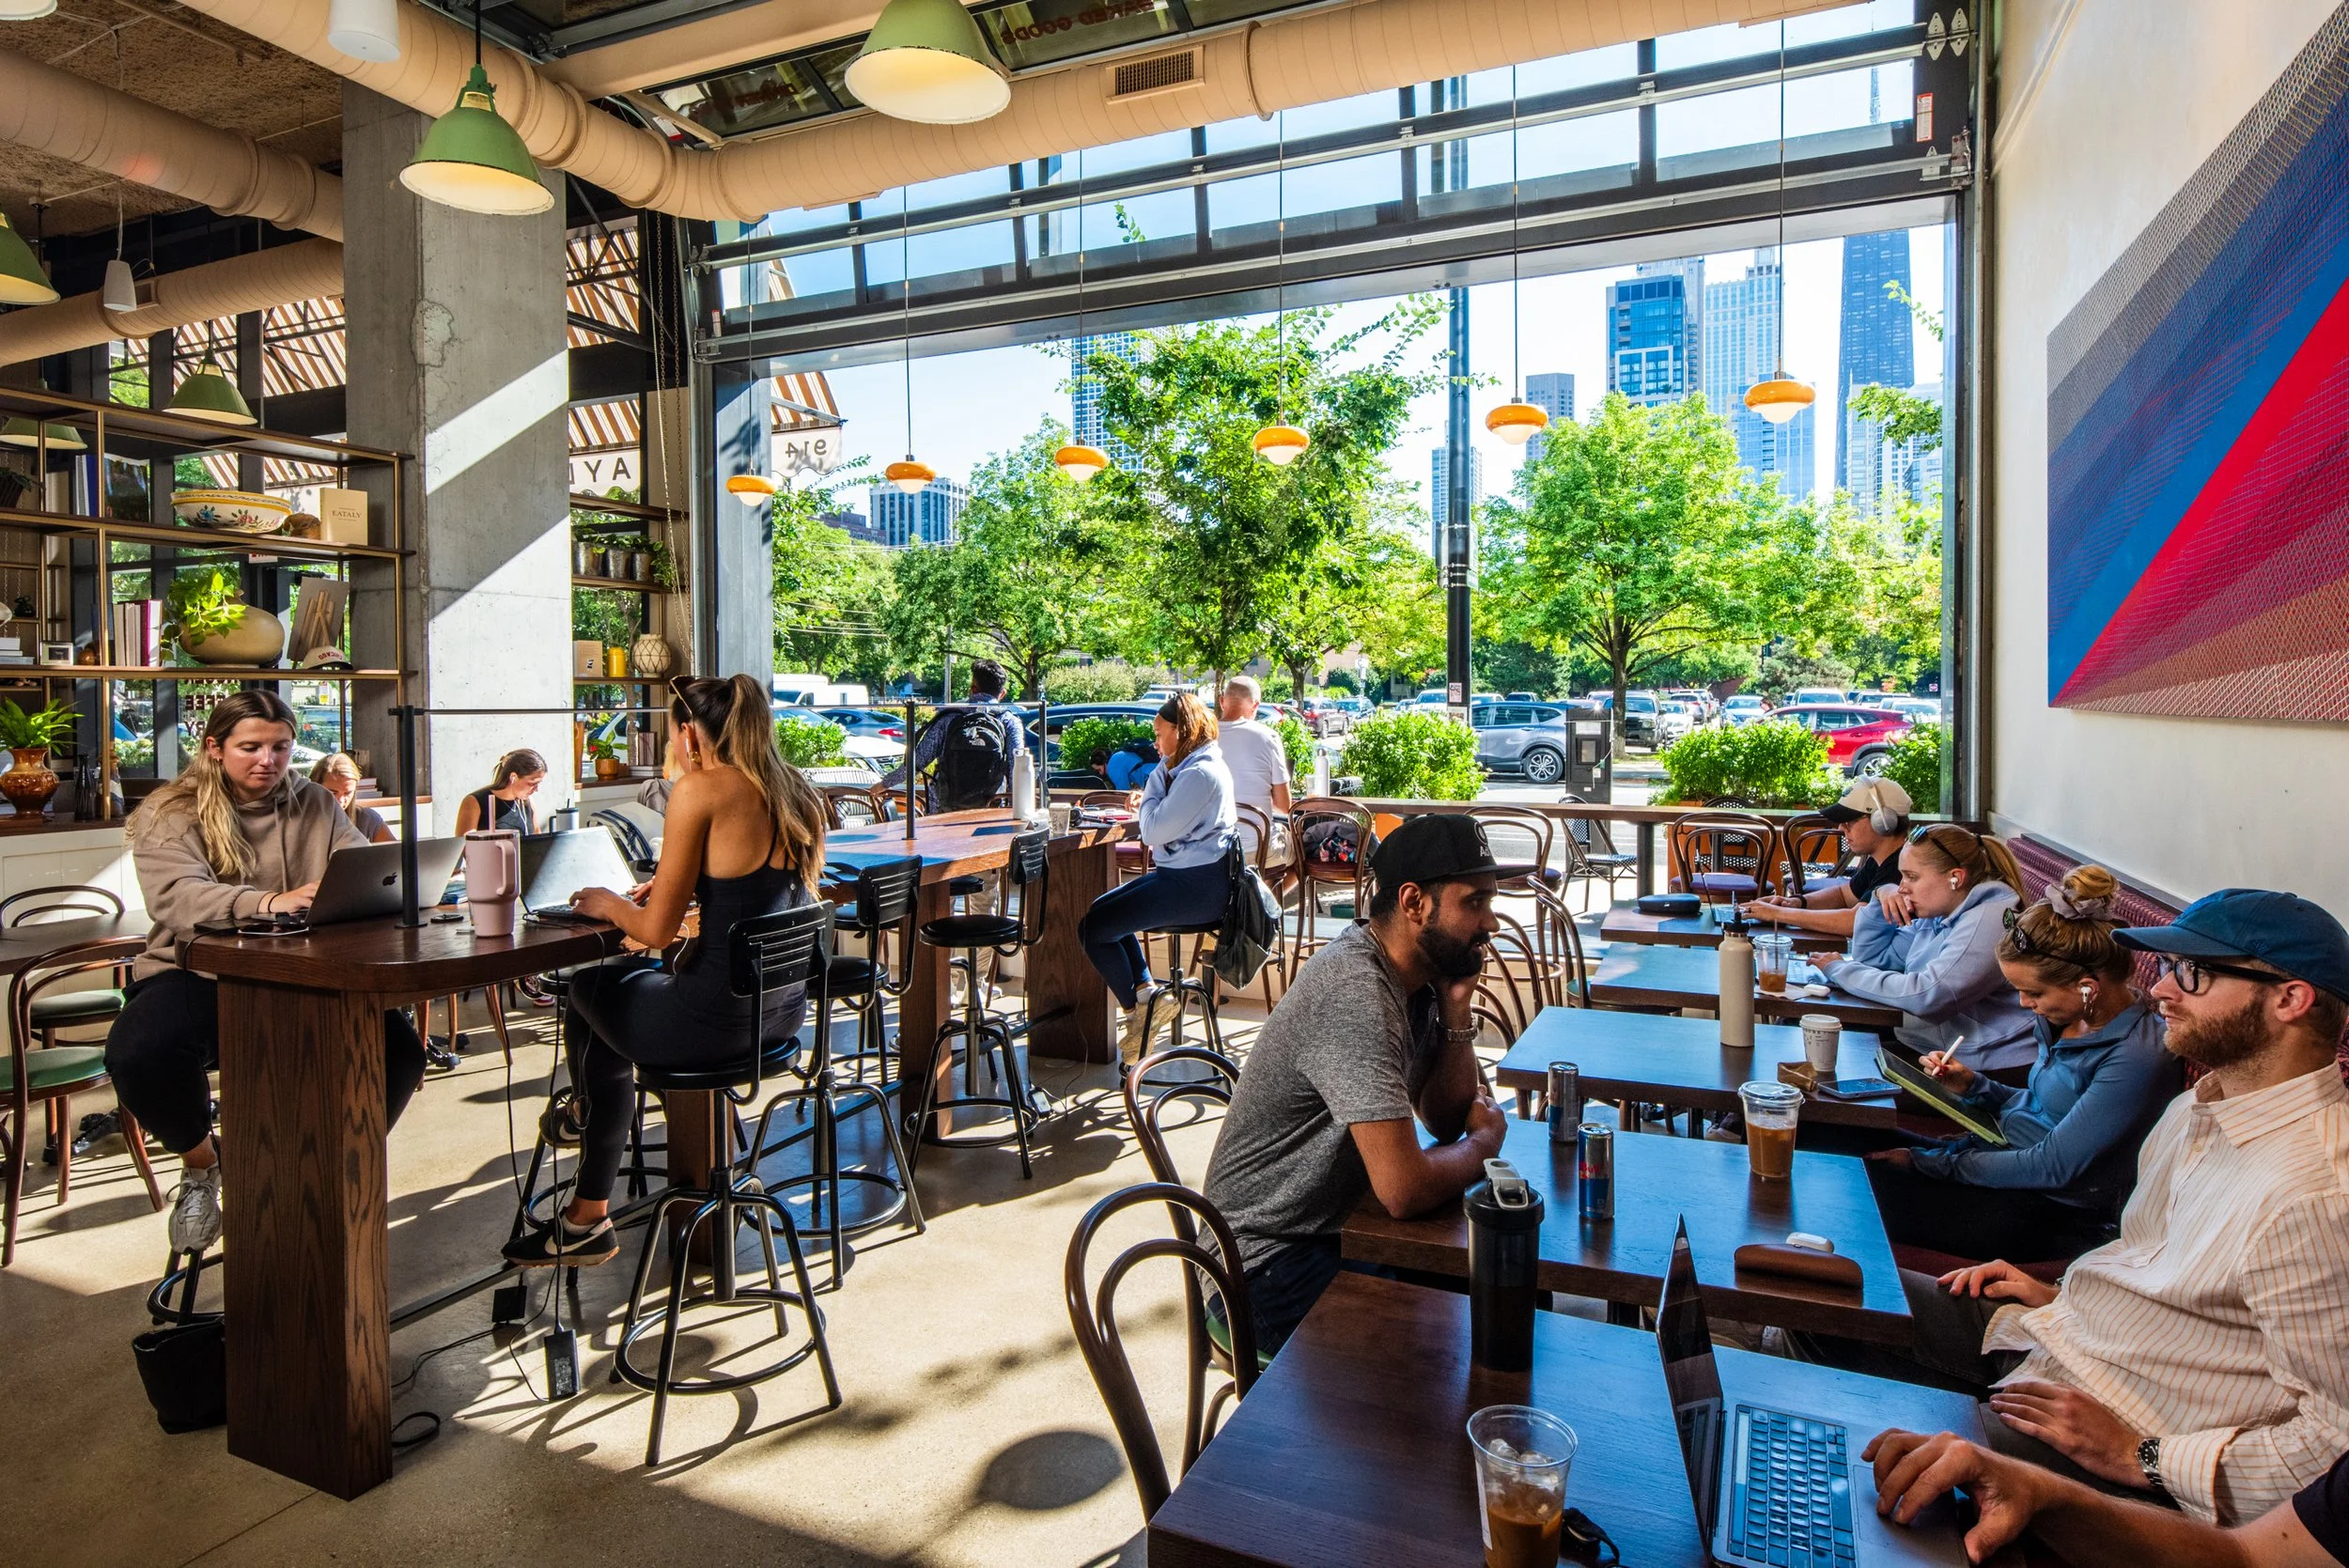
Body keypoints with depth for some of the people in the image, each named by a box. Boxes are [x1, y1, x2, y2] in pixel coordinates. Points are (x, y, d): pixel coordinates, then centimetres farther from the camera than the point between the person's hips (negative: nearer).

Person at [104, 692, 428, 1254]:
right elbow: (177, 898, -21)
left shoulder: (314, 804, 11)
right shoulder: (170, 814, -1)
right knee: (137, 1051, -34)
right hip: (197, 976, -2)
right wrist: (269, 902, -41)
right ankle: (202, 1163, 2)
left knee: (399, 1048, -22)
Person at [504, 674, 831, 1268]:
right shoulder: (798, 791, 6)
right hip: (785, 1010, 8)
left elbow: (655, 930, -13)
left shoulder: (701, 789, -15)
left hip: (718, 1018, -7)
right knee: (633, 976, 29)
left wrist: (608, 904, 6)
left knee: (588, 988, 22)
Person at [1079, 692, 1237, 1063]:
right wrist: (1149, 803, 5)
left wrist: (1156, 778, -9)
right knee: (1104, 908, 22)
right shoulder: (1192, 768, 17)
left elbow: (1154, 831, -19)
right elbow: (1167, 822, 21)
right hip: (1187, 877, 12)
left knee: (1093, 928, -10)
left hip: (1195, 886, -12)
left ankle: (1137, 1009, 4)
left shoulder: (1200, 774, -17)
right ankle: (1146, 988, 10)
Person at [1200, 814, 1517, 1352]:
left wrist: (1457, 1008, -8)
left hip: (1337, 1222, 9)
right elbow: (1406, 1189, -32)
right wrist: (1484, 1142, -11)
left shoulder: (1416, 977, 1)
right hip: (1272, 1265, -9)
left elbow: (1447, 1120, 7)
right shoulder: (1355, 993, -28)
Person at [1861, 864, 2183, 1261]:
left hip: (2055, 1214, -8)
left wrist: (1927, 1163, -18)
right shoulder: (2075, 1018, 4)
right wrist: (1973, 1086, 0)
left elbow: (2052, 1167, -21)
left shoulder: (2137, 1059, -22)